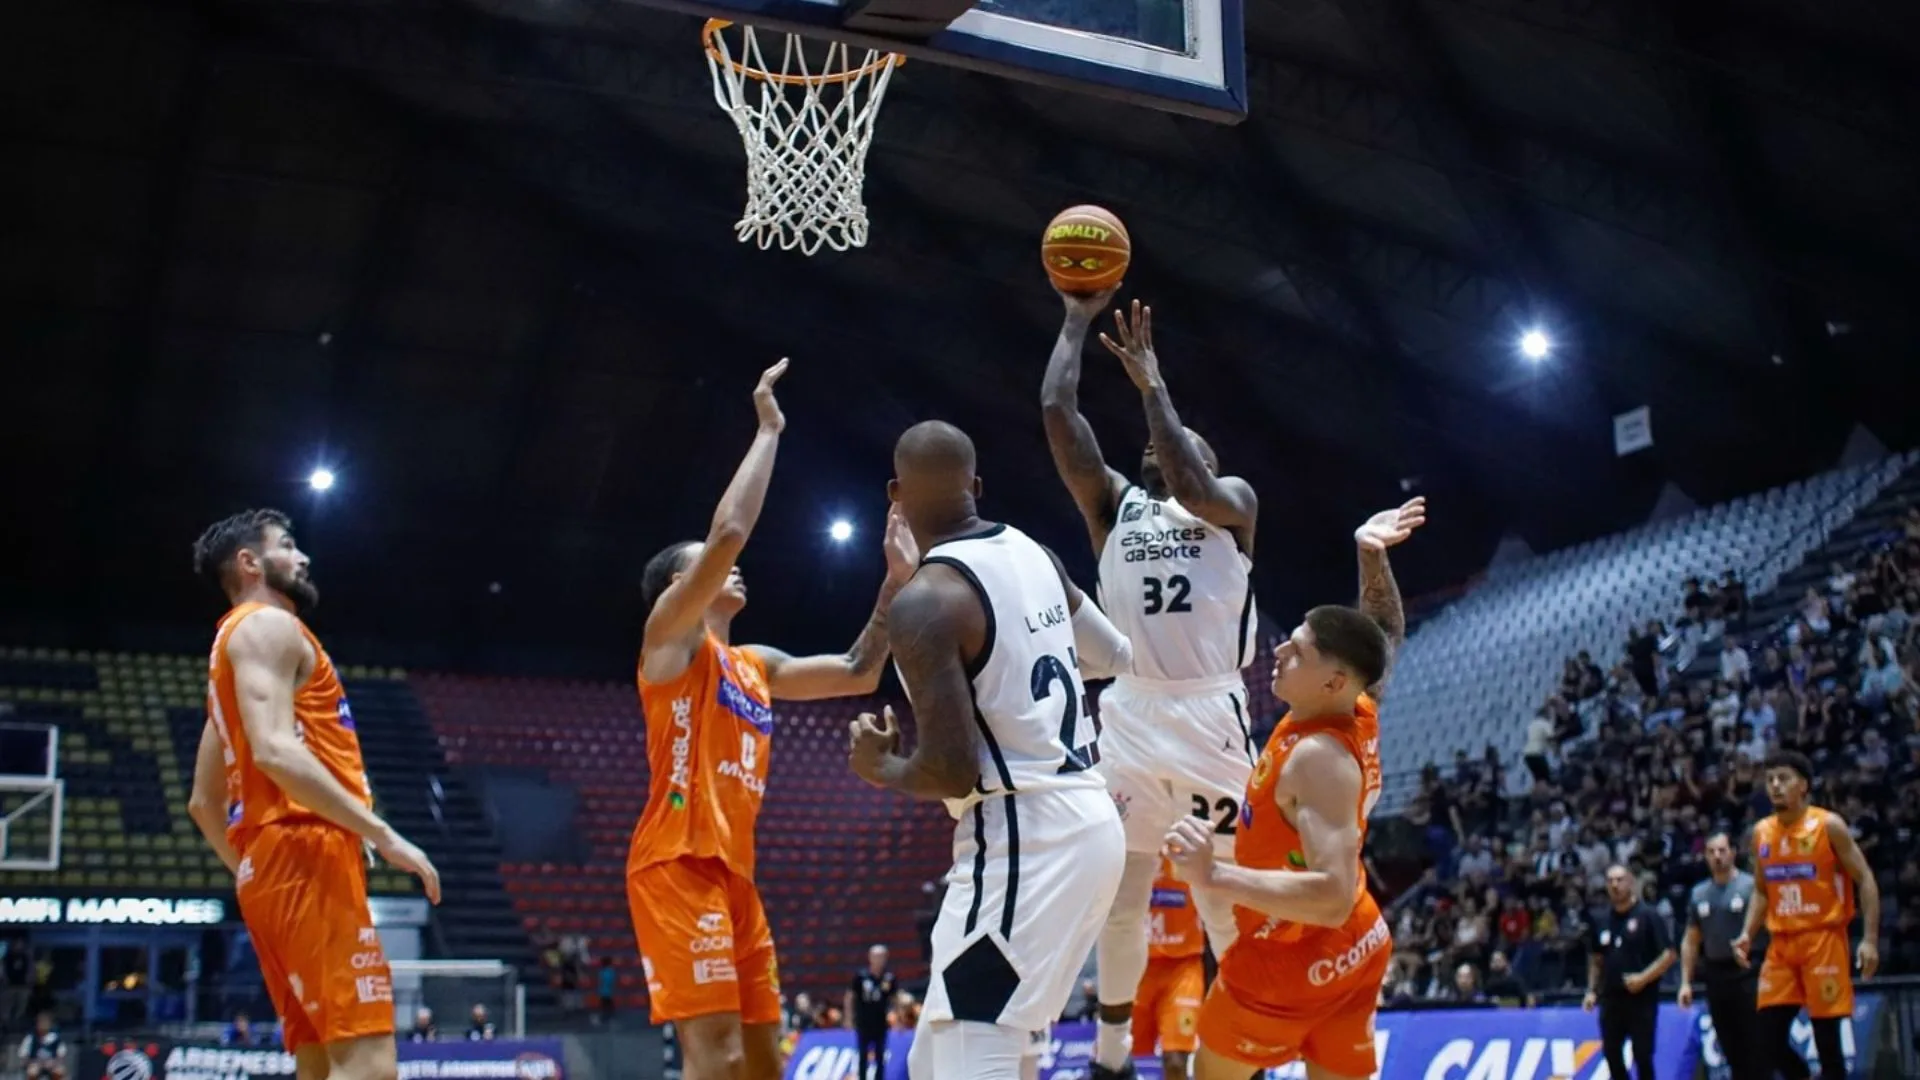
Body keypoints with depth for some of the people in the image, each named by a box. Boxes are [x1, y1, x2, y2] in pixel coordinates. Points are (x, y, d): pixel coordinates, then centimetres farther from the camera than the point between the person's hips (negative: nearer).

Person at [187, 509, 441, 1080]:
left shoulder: (234, 644, 28)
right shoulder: (268, 627, -2)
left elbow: (203, 804, 28)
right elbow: (276, 753, -20)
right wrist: (384, 836, -19)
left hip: (270, 865, 10)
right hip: (306, 855, -10)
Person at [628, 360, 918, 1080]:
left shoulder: (757, 666, 22)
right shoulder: (671, 635, -1)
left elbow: (858, 673, 24)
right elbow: (729, 531, -16)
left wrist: (896, 581, 18)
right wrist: (768, 431, -7)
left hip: (734, 871, 9)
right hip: (678, 864, -9)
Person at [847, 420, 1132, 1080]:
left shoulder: (925, 601, -16)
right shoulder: (1032, 552, 9)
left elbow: (953, 773, -21)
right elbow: (1112, 658, 26)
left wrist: (881, 768, 0)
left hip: (1021, 838, -10)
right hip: (1083, 818, 10)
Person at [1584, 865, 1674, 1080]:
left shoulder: (1648, 916, -6)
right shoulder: (1602, 921, 10)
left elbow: (1668, 955, -9)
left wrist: (1644, 978, -19)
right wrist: (1592, 990, 8)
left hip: (1642, 998, -5)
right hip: (1611, 998, 5)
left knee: (1642, 1055, -3)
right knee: (1611, 1053, 6)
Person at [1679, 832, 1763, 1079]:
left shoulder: (1750, 886, -6)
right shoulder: (1699, 894, 11)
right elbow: (1690, 940, 17)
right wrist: (1686, 982, 11)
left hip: (1747, 973, -5)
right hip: (1716, 976, 5)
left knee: (1754, 1045, -6)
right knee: (1730, 1046, 9)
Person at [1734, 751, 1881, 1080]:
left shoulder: (1828, 825, -6)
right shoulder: (1761, 833, 9)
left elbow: (1865, 880, -6)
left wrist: (1870, 939, -14)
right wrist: (1747, 935, 5)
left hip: (1823, 938, -5)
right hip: (1781, 944, 5)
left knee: (1826, 1037, -3)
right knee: (1769, 1039, -1)